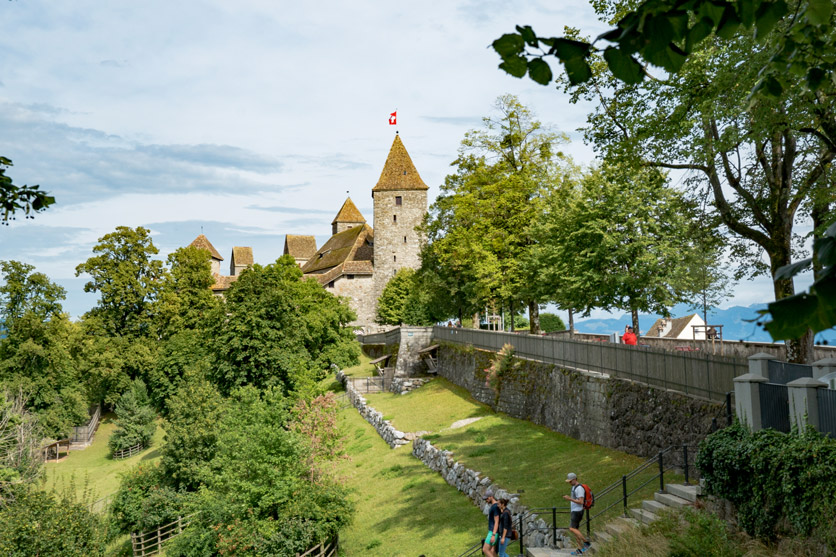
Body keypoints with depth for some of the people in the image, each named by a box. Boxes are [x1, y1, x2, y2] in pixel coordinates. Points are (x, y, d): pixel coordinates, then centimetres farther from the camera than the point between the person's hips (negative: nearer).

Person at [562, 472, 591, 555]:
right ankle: (580, 550, 9)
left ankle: (586, 542, -6)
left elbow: (581, 502, -23)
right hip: (574, 511, 10)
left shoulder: (579, 488, -18)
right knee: (575, 530, 7)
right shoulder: (574, 487, 14)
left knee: (572, 529, -14)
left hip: (577, 512, -10)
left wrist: (570, 499, -25)